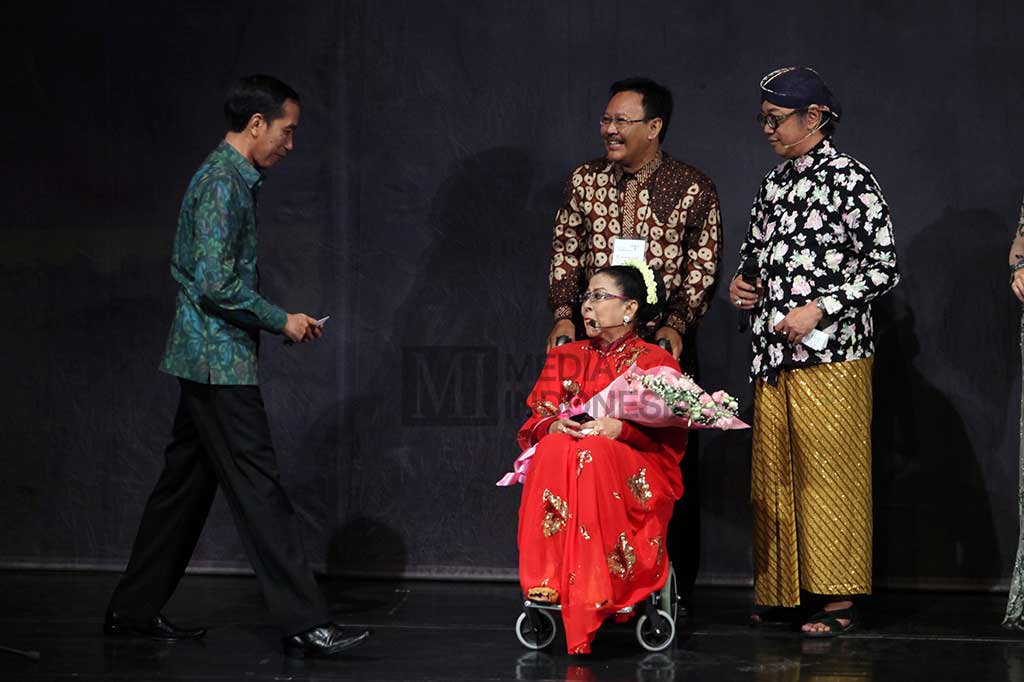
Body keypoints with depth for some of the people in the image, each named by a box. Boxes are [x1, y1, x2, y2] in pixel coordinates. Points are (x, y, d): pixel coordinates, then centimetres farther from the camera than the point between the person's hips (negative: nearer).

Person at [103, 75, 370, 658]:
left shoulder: (233, 178, 16)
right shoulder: (223, 183, -16)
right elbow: (217, 282, -22)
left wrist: (279, 320, 16)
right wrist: (281, 320, -13)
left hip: (206, 361, 11)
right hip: (220, 358, -11)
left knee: (187, 482, 14)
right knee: (259, 487, -11)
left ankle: (136, 609, 20)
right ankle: (305, 622, -12)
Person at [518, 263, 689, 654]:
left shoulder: (657, 363, 9)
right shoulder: (565, 358, 21)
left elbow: (671, 438, -1)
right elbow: (536, 422, 13)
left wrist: (620, 429, -18)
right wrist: (553, 427, -11)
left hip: (638, 473, -3)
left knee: (593, 454, -36)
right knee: (555, 449, -32)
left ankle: (593, 591, -40)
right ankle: (546, 582, -40)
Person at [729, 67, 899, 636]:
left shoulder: (850, 180, -6)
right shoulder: (775, 184, 15)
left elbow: (884, 269, -8)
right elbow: (754, 251, 29)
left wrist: (819, 308, -15)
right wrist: (744, 284, 7)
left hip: (830, 353, -7)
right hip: (774, 354, 7)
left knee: (829, 475, -4)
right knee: (774, 476, 8)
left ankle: (840, 600, 2)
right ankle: (781, 592, 16)